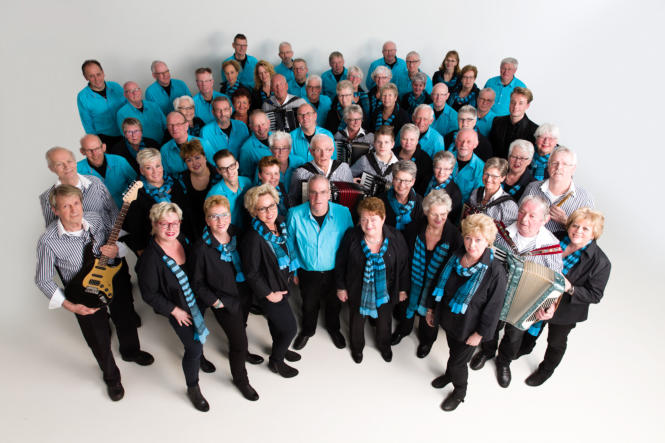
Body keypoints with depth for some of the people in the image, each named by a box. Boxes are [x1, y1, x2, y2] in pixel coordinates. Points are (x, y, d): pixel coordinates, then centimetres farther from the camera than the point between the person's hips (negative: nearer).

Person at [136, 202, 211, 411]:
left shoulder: (183, 241, -7)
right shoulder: (150, 257, -25)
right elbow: (149, 294, -18)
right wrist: (175, 311, -15)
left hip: (197, 302, 6)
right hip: (178, 310, -6)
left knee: (198, 340, 25)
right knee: (194, 348, 1)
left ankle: (198, 357, 58)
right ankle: (193, 388, 26)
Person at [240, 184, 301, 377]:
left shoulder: (281, 223, -8)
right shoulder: (253, 237, -31)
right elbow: (251, 273, -24)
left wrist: (292, 275, 13)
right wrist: (268, 294, -17)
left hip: (284, 284, 7)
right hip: (270, 290, -7)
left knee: (276, 320, 29)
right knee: (290, 328, 5)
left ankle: (279, 349, 55)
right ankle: (275, 361, 31)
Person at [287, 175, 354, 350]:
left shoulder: (343, 213, -19)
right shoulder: (295, 214, -19)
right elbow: (290, 245, -4)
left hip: (335, 272, 0)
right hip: (308, 274, 0)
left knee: (334, 304, 25)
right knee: (309, 305, 25)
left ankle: (333, 328, 58)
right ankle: (307, 330, 56)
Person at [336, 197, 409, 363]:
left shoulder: (395, 238, -20)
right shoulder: (351, 236, -22)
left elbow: (403, 264, -6)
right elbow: (340, 263, -9)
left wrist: (403, 289, 2)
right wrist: (341, 287, -3)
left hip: (385, 291, 1)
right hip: (357, 291, -1)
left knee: (384, 320, 26)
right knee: (356, 320, 24)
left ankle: (384, 345, 58)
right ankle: (357, 346, 55)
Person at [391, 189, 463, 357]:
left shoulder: (455, 236, -24)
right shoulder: (414, 230, -20)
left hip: (436, 290, -1)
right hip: (411, 284, 1)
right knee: (406, 307, 30)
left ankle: (426, 340, 60)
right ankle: (403, 329, 64)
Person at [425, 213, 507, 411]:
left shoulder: (496, 272, -27)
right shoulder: (456, 257, -10)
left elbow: (493, 308, -18)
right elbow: (439, 283, 4)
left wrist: (480, 334, -11)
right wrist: (431, 308, 11)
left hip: (468, 328, -4)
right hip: (448, 319, 5)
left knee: (459, 361, 14)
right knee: (452, 351, 28)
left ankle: (459, 392, 44)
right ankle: (449, 374, 58)